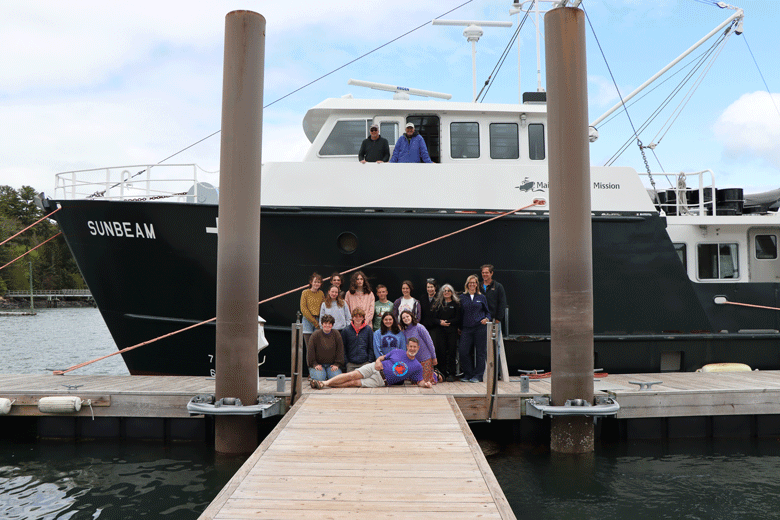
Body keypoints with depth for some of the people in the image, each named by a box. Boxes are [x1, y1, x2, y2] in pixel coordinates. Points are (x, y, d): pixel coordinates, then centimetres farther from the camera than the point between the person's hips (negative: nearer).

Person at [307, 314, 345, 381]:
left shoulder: (337, 335, 4)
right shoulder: (315, 335, -1)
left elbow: (340, 351, 6)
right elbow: (310, 351, -1)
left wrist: (337, 365, -3)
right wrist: (314, 364, -9)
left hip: (332, 364, 2)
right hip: (318, 364, -2)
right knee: (319, 378, -27)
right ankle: (311, 375, 7)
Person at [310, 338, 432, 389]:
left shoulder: (417, 366, 5)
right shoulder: (397, 352, 9)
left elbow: (419, 381, 7)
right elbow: (382, 357, 15)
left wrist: (425, 384, -15)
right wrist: (378, 361, -7)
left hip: (383, 381, -2)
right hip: (375, 368, 2)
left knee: (354, 383, -18)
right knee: (352, 375, -19)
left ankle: (327, 386, -19)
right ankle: (324, 383, -18)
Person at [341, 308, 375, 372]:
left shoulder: (368, 329, 6)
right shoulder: (346, 331, 5)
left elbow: (371, 347, 9)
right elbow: (343, 348, 9)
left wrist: (370, 361, 0)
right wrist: (345, 361, 1)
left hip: (365, 363, 0)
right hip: (351, 364, 0)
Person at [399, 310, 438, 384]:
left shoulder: (419, 327, -12)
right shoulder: (405, 332, 5)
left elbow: (429, 342, -10)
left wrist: (434, 357, -9)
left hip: (426, 358, -6)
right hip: (414, 360, 6)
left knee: (426, 382, -6)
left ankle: (435, 374, 25)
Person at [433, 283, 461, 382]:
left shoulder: (456, 304, 7)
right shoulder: (437, 303, 13)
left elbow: (458, 318, 0)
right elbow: (434, 317, 8)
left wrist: (447, 322, -11)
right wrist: (440, 322, -12)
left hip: (452, 330, -2)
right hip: (440, 331, 2)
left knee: (452, 351, -5)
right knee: (441, 351, -4)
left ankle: (451, 374, 1)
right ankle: (442, 373, 3)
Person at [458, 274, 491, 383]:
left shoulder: (481, 297, 10)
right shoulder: (463, 297, 11)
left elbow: (487, 311, 15)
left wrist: (487, 319, -6)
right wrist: (459, 327, 11)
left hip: (480, 327, -1)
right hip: (466, 328, 1)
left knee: (480, 352, -1)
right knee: (463, 351, -7)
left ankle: (478, 375, 8)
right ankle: (468, 374, 8)